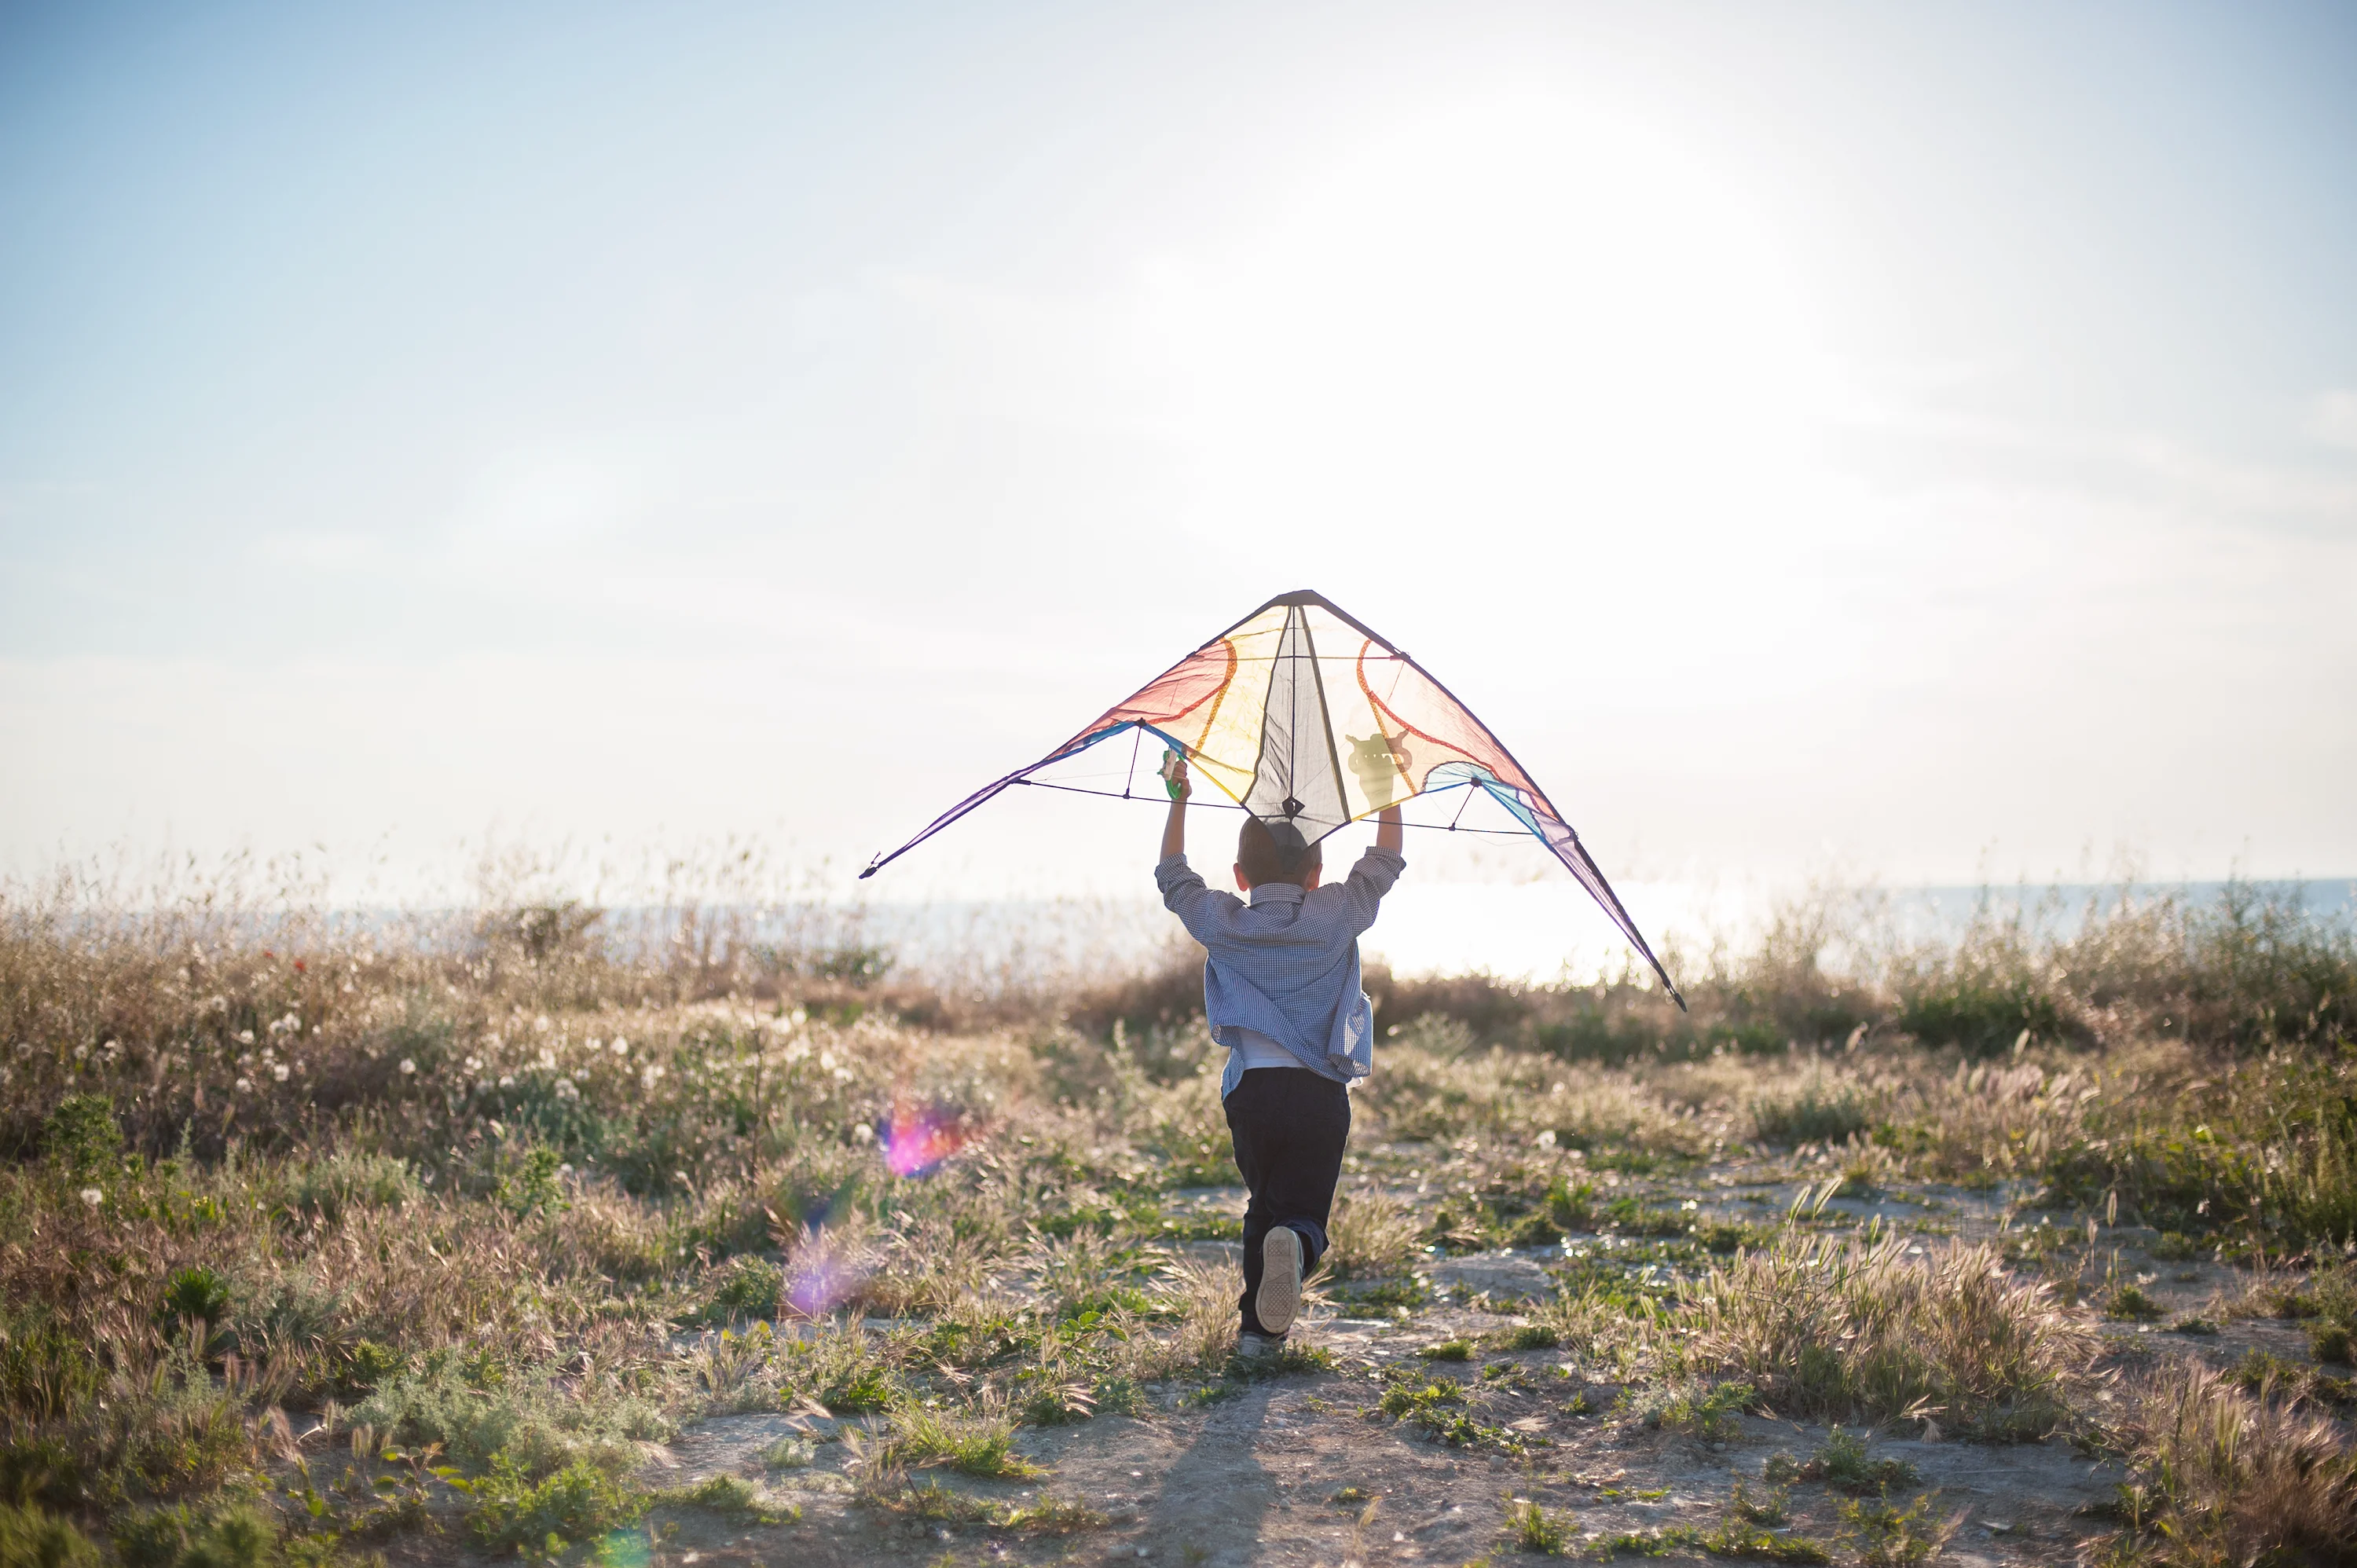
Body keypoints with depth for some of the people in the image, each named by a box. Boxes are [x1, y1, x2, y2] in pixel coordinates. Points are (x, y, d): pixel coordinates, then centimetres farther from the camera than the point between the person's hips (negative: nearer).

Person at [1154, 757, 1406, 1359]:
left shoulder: (1222, 924, 5)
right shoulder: (1336, 916, 2)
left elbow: (1172, 877, 21)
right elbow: (1384, 864, 16)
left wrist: (1178, 802, 28)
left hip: (1250, 1091, 2)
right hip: (1322, 1093, -2)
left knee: (1263, 1206, 19)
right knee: (1305, 1209, 2)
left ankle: (1258, 1326, 13)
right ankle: (1296, 1244, -33)